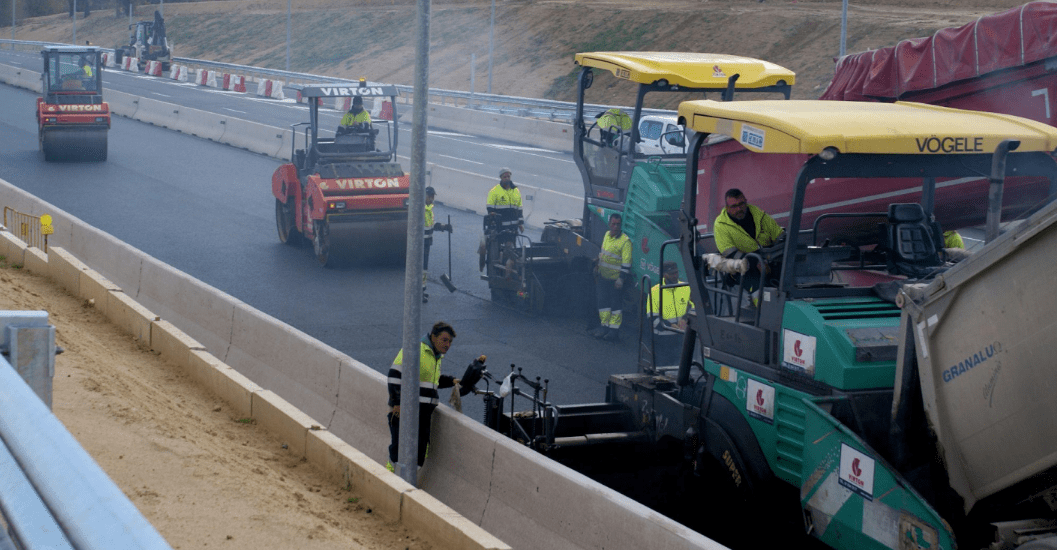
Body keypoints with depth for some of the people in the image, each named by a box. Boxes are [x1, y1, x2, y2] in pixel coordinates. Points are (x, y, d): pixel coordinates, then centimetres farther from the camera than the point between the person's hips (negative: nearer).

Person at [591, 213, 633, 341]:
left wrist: (621, 278, -22)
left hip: (616, 278, -7)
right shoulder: (607, 235, 9)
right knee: (603, 301, 11)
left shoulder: (625, 241, -15)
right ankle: (604, 326, 21)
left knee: (616, 304, 0)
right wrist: (598, 269, 26)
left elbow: (626, 263, -17)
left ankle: (614, 330, 6)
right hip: (603, 277, 7)